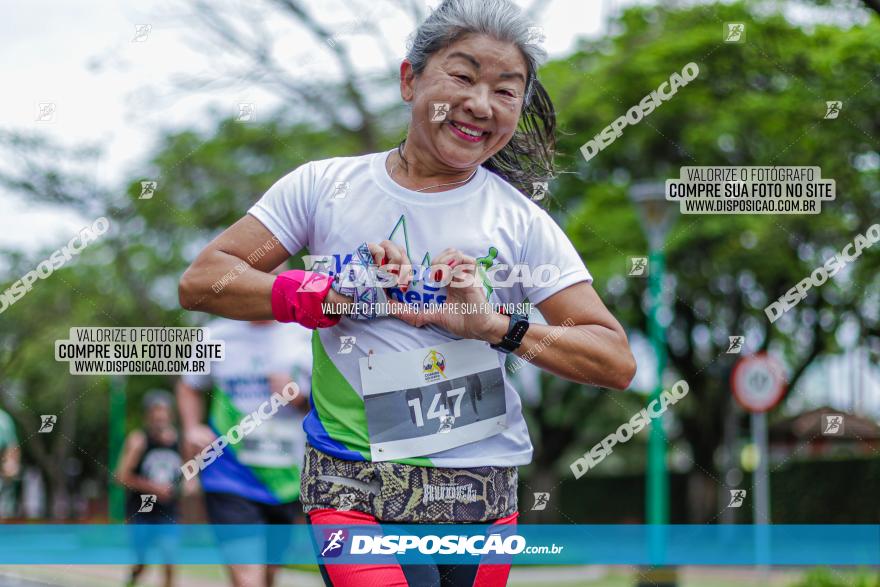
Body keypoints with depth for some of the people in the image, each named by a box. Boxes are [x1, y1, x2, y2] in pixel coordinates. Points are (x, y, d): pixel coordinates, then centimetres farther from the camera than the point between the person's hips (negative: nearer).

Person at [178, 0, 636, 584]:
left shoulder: (520, 223, 2)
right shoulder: (324, 185, 3)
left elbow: (617, 361, -2)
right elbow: (200, 282, 0)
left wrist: (496, 326, -18)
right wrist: (332, 296, -13)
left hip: (478, 489, 2)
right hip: (350, 484, -2)